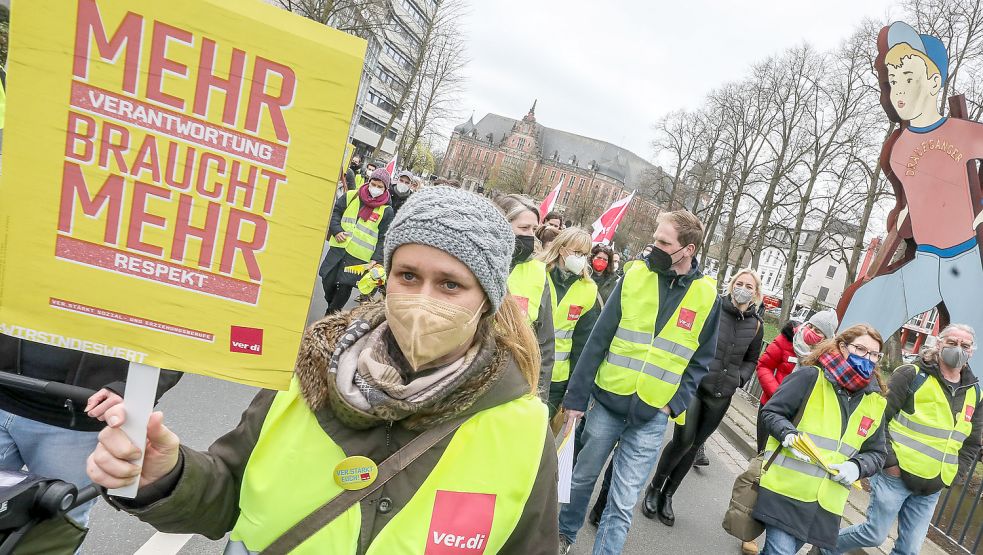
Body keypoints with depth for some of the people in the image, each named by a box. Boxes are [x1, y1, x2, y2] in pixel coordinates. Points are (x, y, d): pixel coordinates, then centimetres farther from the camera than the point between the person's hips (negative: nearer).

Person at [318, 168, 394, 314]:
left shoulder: (387, 210, -4)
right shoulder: (351, 196, 4)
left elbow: (384, 238, -5)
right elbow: (335, 212, 11)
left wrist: (376, 259, -14)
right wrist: (337, 230, -6)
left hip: (359, 257, -3)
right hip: (338, 248, 3)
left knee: (345, 287, -1)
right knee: (328, 281, 9)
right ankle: (331, 306, 38)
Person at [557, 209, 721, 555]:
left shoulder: (707, 296, -2)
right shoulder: (634, 278, -4)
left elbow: (700, 361, 5)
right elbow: (598, 341, -5)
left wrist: (675, 402, -8)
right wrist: (576, 396, -6)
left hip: (652, 415, -1)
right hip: (606, 400, 1)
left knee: (622, 505, 2)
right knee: (583, 477, 17)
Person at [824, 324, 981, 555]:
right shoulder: (912, 375, -8)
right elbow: (879, 418, -11)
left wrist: (953, 476, 7)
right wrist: (889, 461, -14)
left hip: (930, 491, 5)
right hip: (895, 476, -5)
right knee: (875, 534, -1)